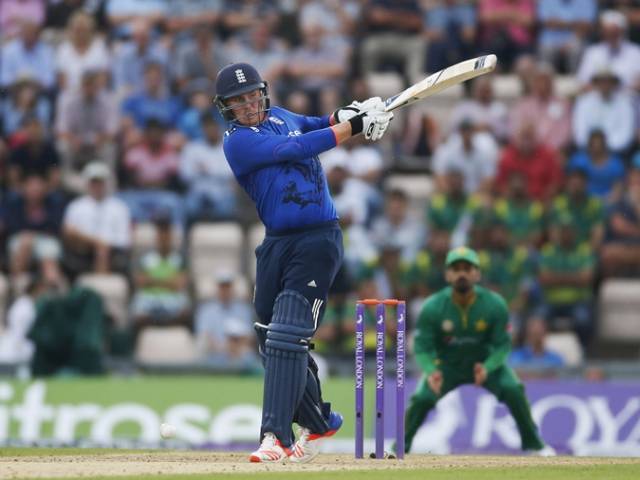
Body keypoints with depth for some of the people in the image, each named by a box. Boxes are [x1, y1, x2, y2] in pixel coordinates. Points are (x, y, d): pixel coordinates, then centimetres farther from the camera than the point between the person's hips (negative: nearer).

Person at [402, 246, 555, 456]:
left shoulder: (495, 305, -22)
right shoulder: (432, 308, -23)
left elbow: (502, 344, -16)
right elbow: (422, 347, -19)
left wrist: (487, 368, -36)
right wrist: (431, 372, -40)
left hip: (486, 361, 0)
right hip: (446, 365, 0)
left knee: (513, 391, -22)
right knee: (421, 398, -19)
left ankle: (533, 443, -2)